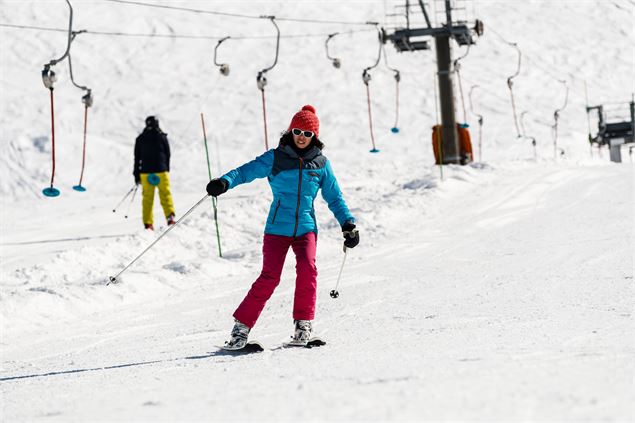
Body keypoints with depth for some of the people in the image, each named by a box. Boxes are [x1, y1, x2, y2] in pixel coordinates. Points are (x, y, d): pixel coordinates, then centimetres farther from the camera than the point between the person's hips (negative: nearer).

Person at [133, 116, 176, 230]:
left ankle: (148, 223, 1)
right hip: (161, 171, -1)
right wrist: (166, 170, 15)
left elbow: (137, 158, 5)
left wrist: (136, 174, 11)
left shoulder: (140, 139, 4)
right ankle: (170, 216, -12)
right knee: (165, 195, 5)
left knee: (147, 198, 5)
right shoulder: (162, 137, 0)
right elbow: (168, 155, 4)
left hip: (146, 172, 1)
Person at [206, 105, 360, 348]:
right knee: (269, 278, -11)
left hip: (305, 228, 2)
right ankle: (241, 326, -1)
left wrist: (348, 224, 6)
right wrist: (225, 182, -26)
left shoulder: (321, 164, 9)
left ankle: (303, 324, -8)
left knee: (307, 270, -22)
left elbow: (334, 198, 16)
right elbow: (247, 171, -7)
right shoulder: (275, 158, 2)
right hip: (277, 228, -2)